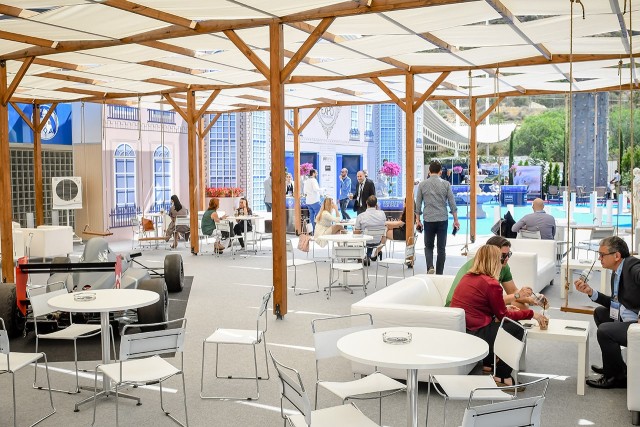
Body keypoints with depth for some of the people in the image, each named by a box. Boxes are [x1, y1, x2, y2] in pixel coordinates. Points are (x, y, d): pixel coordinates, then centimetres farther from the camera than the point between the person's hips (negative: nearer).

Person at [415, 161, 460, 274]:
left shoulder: (422, 184, 1)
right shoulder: (445, 184, -1)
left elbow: (418, 204, 4)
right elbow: (452, 203, -1)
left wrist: (418, 220, 12)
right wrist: (455, 220, 6)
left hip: (428, 220, 1)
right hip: (442, 220, 0)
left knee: (428, 246, 14)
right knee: (441, 248, 7)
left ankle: (430, 267, -10)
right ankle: (439, 274, 9)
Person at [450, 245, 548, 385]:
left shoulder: (467, 277, 10)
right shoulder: (491, 284, -15)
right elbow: (502, 314, -4)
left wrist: (506, 309, 20)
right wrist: (532, 314, 5)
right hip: (472, 335, -9)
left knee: (496, 323, 26)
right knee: (517, 329, 5)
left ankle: (487, 364, 29)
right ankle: (502, 376, 12)